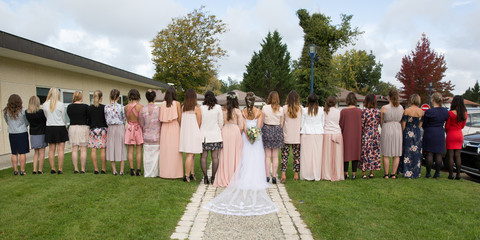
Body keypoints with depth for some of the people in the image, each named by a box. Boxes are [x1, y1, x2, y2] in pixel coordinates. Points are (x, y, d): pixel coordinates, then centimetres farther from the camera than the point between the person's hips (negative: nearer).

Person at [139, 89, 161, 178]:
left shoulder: (142, 110, -4)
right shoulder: (159, 109, -12)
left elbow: (141, 124, 1)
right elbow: (162, 123, -7)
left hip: (146, 137, 2)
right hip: (157, 137, -2)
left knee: (147, 155, 10)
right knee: (156, 154, 7)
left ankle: (147, 173, 17)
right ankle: (154, 173, 13)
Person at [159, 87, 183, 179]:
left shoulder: (162, 104, 1)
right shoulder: (177, 103, -5)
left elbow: (160, 118, 2)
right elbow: (179, 118, -4)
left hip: (164, 129, 3)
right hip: (175, 128, -3)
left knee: (165, 150, 8)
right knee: (175, 150, 3)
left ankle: (165, 172, 14)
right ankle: (175, 172, 6)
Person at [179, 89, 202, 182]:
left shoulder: (182, 107, 4)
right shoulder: (196, 108, -9)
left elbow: (180, 121, 7)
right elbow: (199, 123, -5)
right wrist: (198, 132, 11)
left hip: (184, 133, 6)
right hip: (193, 133, -6)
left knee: (192, 154, 14)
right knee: (190, 155, -3)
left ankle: (192, 174, 21)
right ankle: (186, 176, -1)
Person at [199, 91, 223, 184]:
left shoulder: (201, 108, -2)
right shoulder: (218, 107, -1)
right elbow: (221, 122, 3)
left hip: (204, 135, 0)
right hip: (215, 134, 0)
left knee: (204, 156, 5)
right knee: (215, 157, 2)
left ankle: (205, 176, 3)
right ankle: (213, 177, 3)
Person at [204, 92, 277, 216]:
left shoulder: (242, 112, -2)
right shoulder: (259, 112, -2)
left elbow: (244, 127, -9)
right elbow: (258, 126, -10)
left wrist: (248, 138, -9)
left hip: (246, 138, 1)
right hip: (257, 138, 0)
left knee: (246, 161, 5)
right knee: (256, 161, 5)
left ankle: (245, 183, 5)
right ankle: (256, 183, 6)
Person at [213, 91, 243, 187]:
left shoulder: (223, 110, -1)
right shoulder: (237, 111, -5)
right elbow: (241, 126, -5)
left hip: (224, 132, 2)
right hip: (235, 132, -2)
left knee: (225, 155, 9)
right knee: (235, 155, 6)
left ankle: (224, 179, 14)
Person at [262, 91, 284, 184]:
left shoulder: (265, 108, -5)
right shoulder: (281, 109, -2)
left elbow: (262, 121, 1)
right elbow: (281, 123, 5)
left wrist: (262, 131, 14)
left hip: (267, 130, -1)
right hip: (277, 131, 1)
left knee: (267, 155, 5)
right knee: (275, 156, 7)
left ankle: (267, 176, 5)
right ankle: (274, 176, 9)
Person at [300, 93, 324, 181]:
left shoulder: (304, 110, -4)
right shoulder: (321, 110, 0)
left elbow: (302, 123, 1)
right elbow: (323, 123, 7)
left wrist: (302, 132, 13)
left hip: (307, 134, -1)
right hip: (319, 134, 2)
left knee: (307, 154, 4)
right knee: (317, 154, 5)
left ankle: (307, 175, 7)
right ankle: (317, 175, 8)